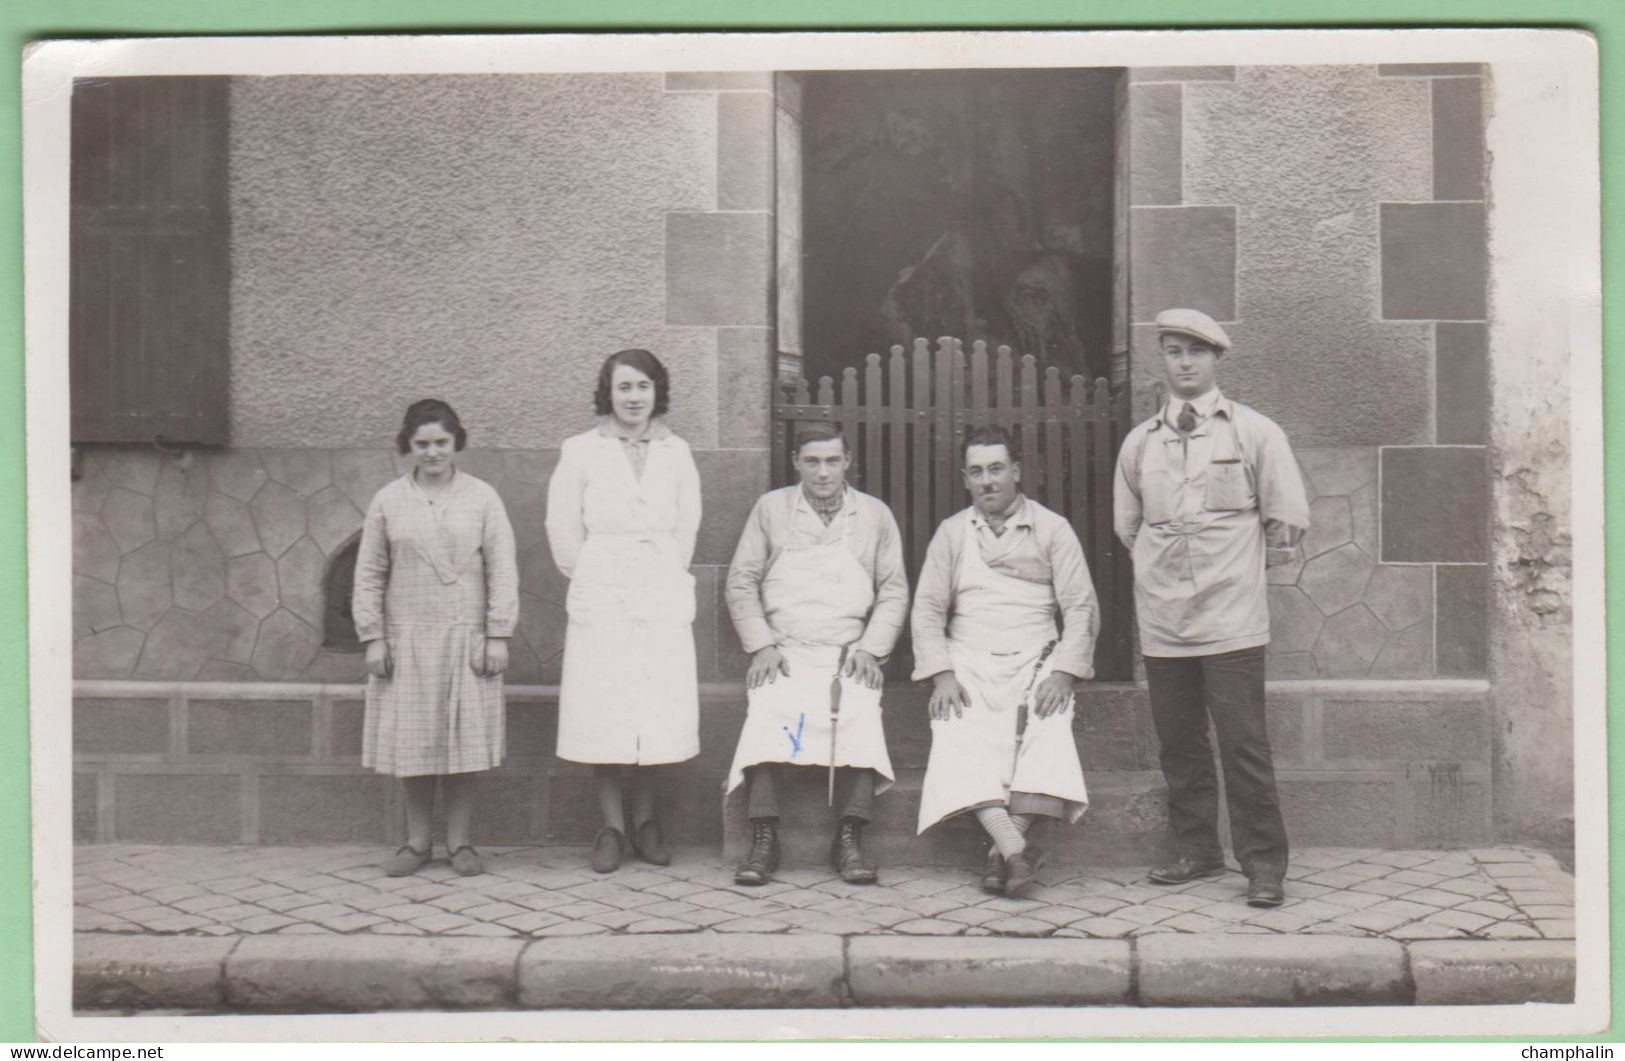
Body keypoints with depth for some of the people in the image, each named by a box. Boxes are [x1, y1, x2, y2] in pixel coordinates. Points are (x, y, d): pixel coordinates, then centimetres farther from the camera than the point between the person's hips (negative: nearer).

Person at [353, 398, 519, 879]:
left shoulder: (482, 498, 3)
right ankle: (416, 843, 16)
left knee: (465, 740, 2)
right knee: (413, 742, 4)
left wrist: (497, 635, -4)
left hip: (466, 636, -1)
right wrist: (372, 637, 1)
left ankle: (459, 842, 13)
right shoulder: (387, 502, 6)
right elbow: (369, 574, 7)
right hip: (407, 639, 1)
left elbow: (502, 571, 1)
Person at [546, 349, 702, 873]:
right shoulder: (580, 452, 3)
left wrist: (663, 578, 11)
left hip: (662, 600, 2)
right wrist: (593, 578, 8)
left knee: (660, 713, 0)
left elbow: (686, 526, 13)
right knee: (603, 716, -3)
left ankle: (645, 819, 14)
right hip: (600, 603, -2)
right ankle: (612, 825, 7)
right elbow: (563, 528, 5)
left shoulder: (676, 453, 9)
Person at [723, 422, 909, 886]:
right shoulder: (771, 508, 11)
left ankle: (849, 839, -23)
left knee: (860, 714, -30)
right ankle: (763, 839, -24)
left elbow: (894, 591, 13)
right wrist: (762, 646, -2)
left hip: (849, 654, 0)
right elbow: (741, 583, 10)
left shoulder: (875, 515, 13)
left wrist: (870, 648, -1)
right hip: (783, 652, 0)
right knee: (768, 712, -30)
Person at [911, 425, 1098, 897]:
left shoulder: (1052, 529, 11)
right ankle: (1015, 847, -41)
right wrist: (941, 675, -5)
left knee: (1048, 733, -31)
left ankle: (1004, 851, -36)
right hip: (969, 667, 1)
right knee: (958, 737, -29)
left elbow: (1082, 609, 5)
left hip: (1036, 664, -1)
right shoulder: (951, 533, 17)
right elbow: (927, 610, 11)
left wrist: (1063, 672, -10)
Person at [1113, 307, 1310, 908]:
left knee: (1243, 745, -5)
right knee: (1179, 743, 9)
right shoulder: (1139, 442, 11)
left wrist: (1237, 564, 6)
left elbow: (1287, 521, 4)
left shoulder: (1254, 432, 2)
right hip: (1162, 617, 4)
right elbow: (1127, 525, 21)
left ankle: (1263, 864, 4)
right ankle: (1197, 852, 21)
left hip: (1231, 617, -3)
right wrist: (1160, 566, 12)